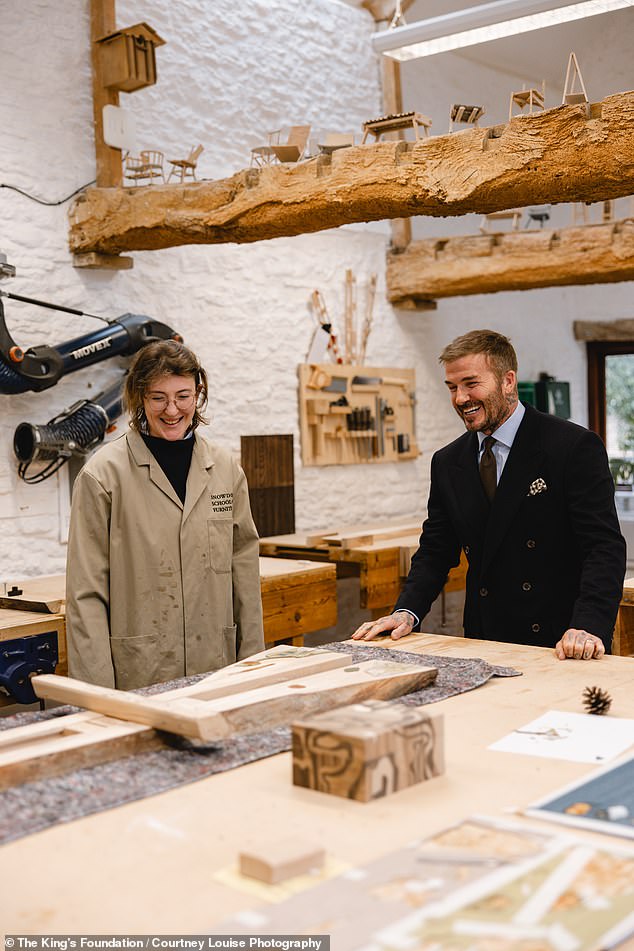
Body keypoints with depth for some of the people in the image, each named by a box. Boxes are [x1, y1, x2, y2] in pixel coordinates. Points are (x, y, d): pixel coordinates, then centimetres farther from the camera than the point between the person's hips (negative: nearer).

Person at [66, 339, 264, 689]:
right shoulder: (104, 473, -6)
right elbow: (85, 590, -7)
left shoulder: (225, 468, 6)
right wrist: (97, 688, -11)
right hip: (137, 677, -3)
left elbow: (245, 569, 9)